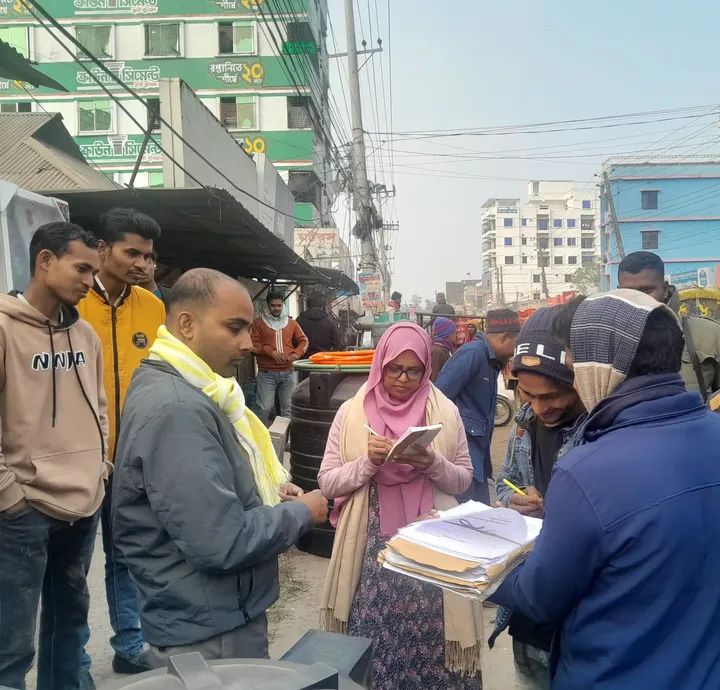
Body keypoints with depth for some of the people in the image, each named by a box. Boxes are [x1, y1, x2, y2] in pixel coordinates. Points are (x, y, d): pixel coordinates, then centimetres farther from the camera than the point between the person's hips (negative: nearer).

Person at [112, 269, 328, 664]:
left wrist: (262, 491, 3)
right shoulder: (176, 408, -27)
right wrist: (300, 512, -14)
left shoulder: (177, 389, 7)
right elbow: (222, 544, -30)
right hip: (209, 635, -10)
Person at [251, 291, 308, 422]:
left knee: (288, 409, 7)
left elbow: (303, 341, 15)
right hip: (266, 373, -3)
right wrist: (271, 352, -16)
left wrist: (296, 354, -4)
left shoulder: (291, 323, 13)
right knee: (265, 408, -6)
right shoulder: (258, 323, 4)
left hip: (289, 373, 3)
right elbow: (253, 345, -4)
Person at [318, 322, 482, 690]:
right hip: (371, 547, 0)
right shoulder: (351, 413, -2)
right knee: (372, 637, 7)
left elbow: (463, 479, 5)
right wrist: (368, 462, -18)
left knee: (428, 639, 8)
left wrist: (433, 463, -15)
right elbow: (327, 482, -2)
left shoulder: (446, 412, 0)